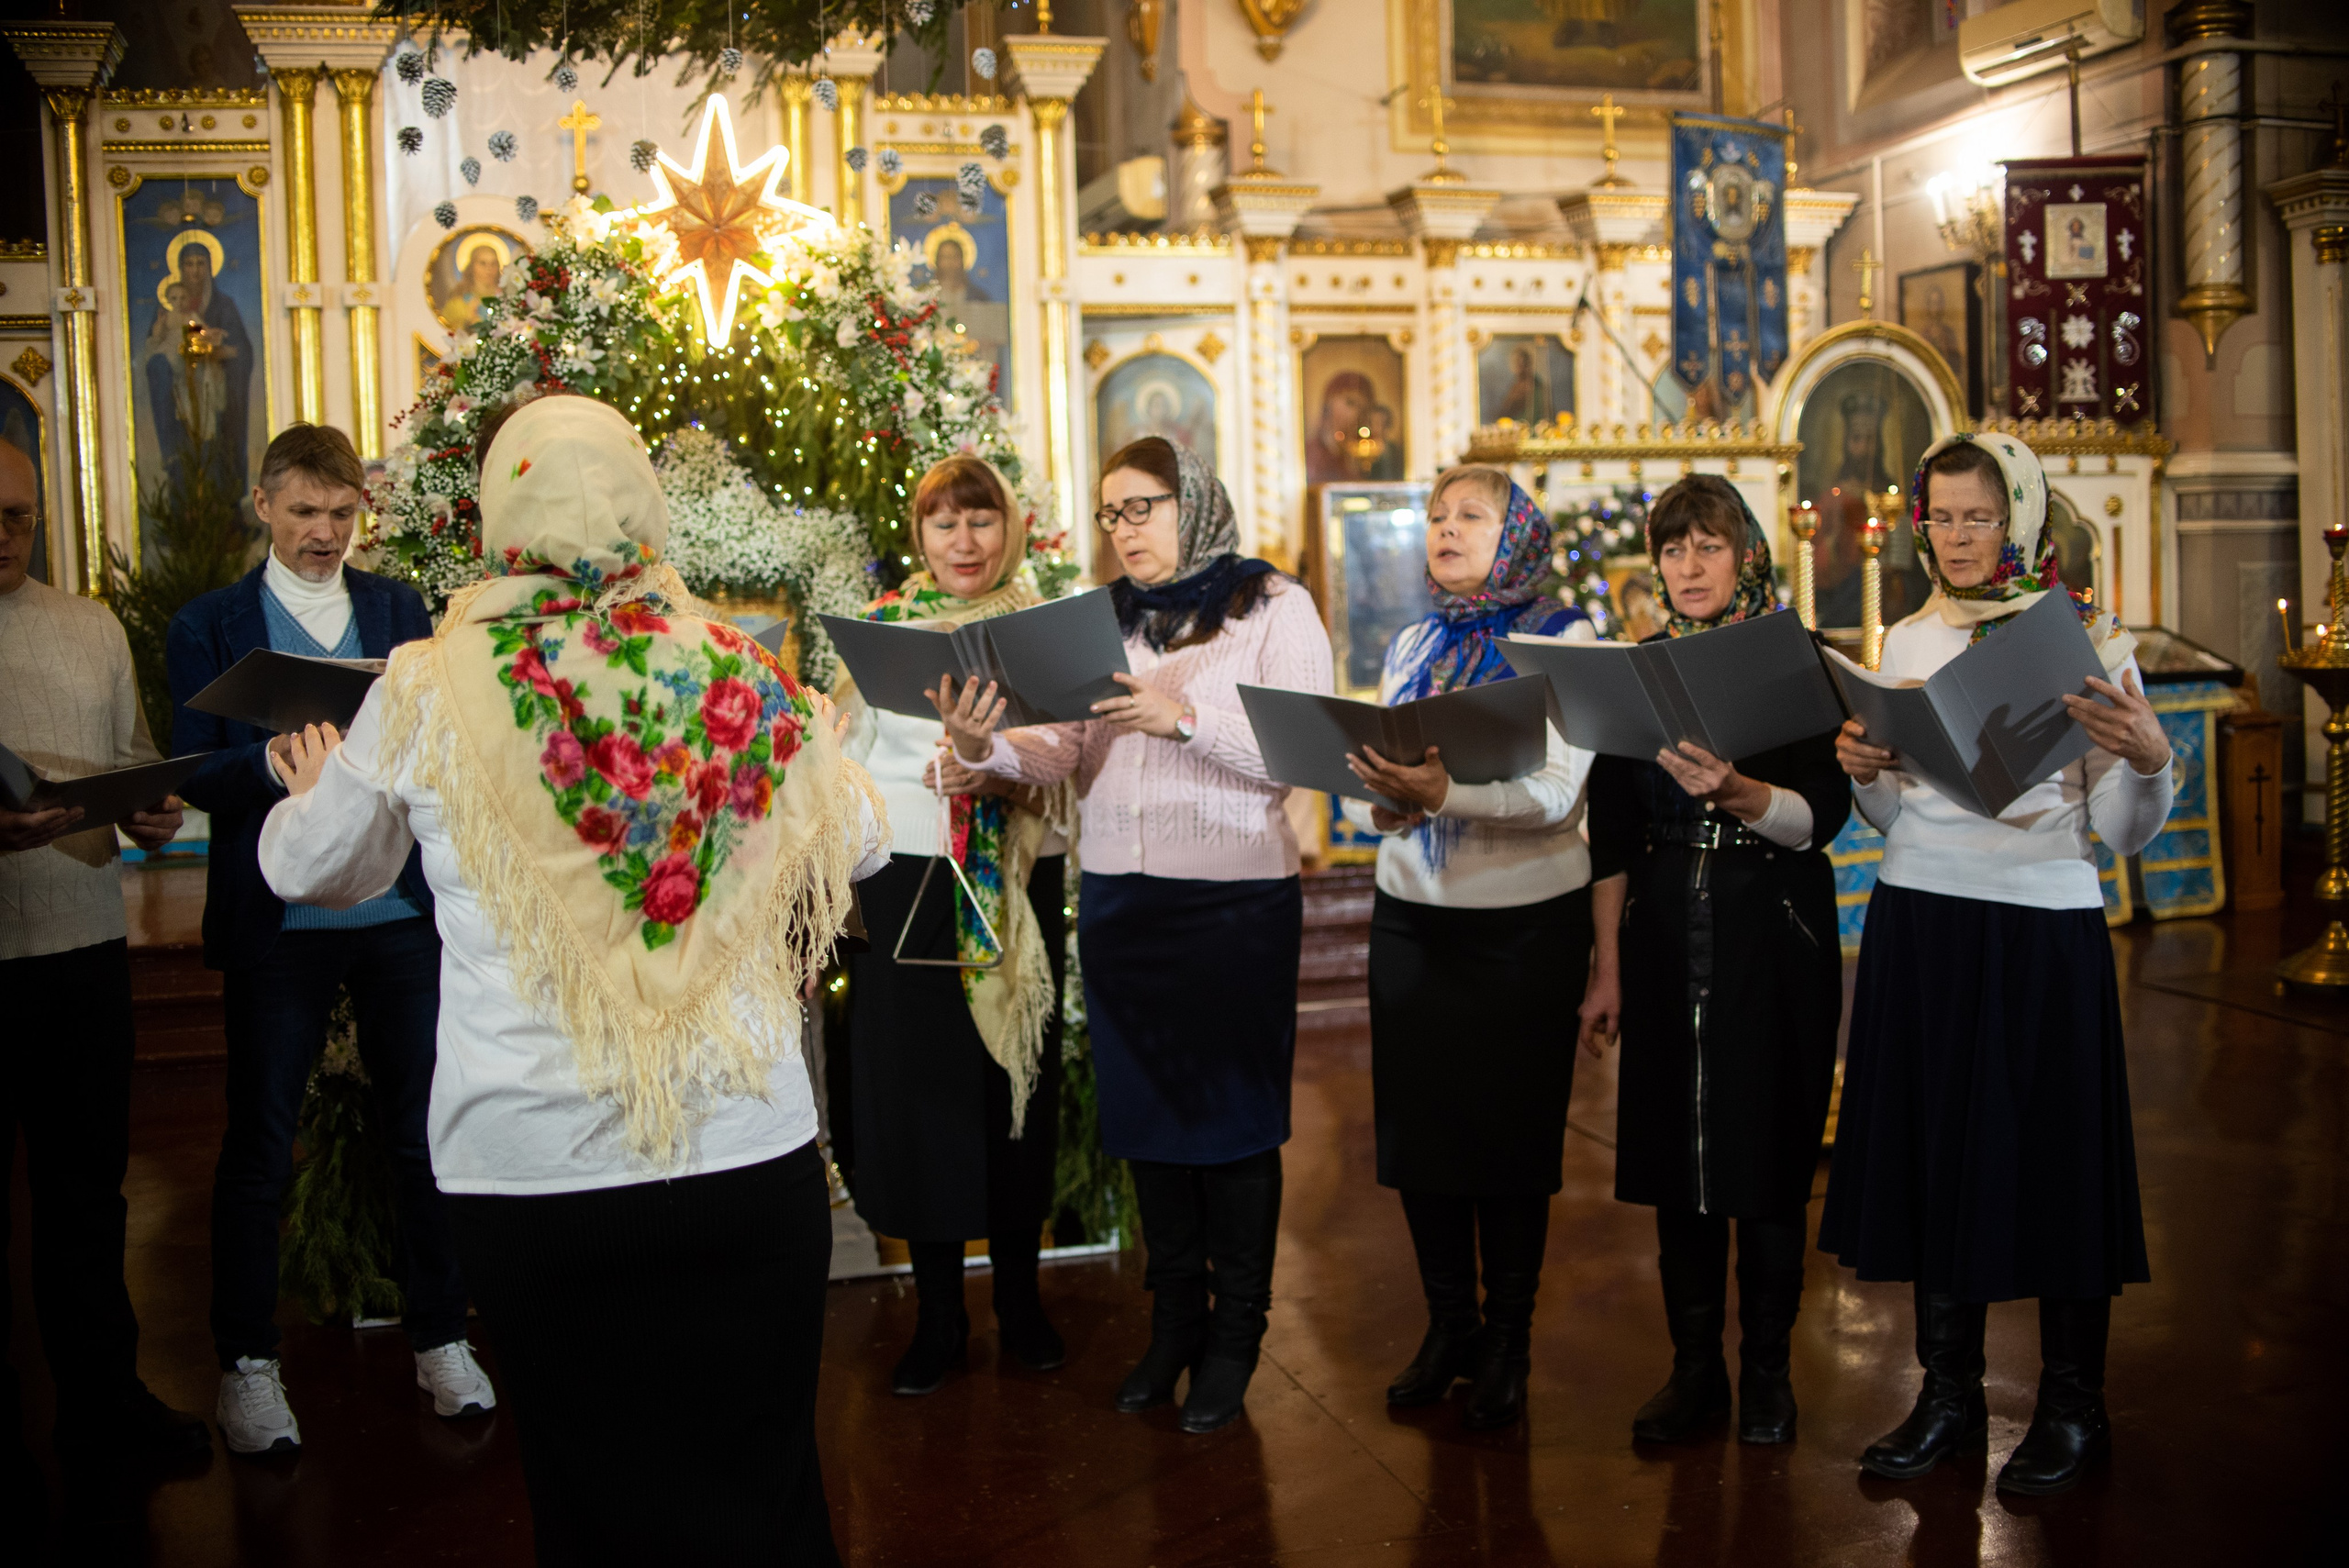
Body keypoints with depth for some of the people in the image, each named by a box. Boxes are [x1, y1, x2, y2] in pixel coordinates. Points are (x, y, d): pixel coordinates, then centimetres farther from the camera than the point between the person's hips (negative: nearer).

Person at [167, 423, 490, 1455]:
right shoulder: (209, 626, 4)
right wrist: (274, 763, -23)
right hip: (276, 917, -2)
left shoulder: (401, 611, 11)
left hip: (401, 911, 2)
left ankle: (439, 1338, 22)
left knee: (422, 1129, 7)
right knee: (259, 1146, 6)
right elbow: (194, 778, -4)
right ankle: (246, 1362, 20)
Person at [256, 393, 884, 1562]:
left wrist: (312, 791, 33)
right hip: (748, 1157, 1)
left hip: (528, 1175, 0)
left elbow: (312, 871, 11)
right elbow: (856, 844, 13)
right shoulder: (740, 676, -3)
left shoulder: (427, 692, -6)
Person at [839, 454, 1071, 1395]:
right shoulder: (880, 628, 7)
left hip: (1018, 889, 0)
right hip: (905, 884, 0)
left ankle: (1019, 1292, 22)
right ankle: (938, 1310, 16)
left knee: (1016, 1078, 6)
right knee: (914, 1082, 2)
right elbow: (848, 763, 9)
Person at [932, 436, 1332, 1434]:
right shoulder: (1100, 621, 11)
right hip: (1118, 898, 5)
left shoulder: (1274, 607, -2)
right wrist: (986, 746, -16)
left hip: (1237, 900, -4)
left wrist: (1187, 719, -23)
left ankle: (1233, 1340, 19)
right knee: (1145, 1110, 12)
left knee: (1235, 1115, 4)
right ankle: (1173, 1323, 28)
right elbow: (1068, 761, 3)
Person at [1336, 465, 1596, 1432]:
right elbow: (1372, 793, 10)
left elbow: (1556, 791, -17)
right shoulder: (1413, 647, 12)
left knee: (1511, 1133, 3)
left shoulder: (1563, 639, -4)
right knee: (1417, 1125, 7)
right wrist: (1384, 799, -14)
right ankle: (1447, 1325, 24)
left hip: (1527, 922, -5)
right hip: (1411, 916, 5)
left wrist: (1443, 791, -32)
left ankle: (1507, 1343, 17)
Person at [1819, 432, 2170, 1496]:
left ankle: (2071, 1406, 21)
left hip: (2041, 927, -4)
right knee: (1930, 1145, 10)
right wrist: (1864, 772, -4)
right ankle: (1948, 1391, 25)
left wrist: (2147, 759, -24)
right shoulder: (1908, 642, 10)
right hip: (1919, 920, 4)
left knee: (2050, 1153, 4)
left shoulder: (2087, 640, -3)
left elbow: (2126, 835, -5)